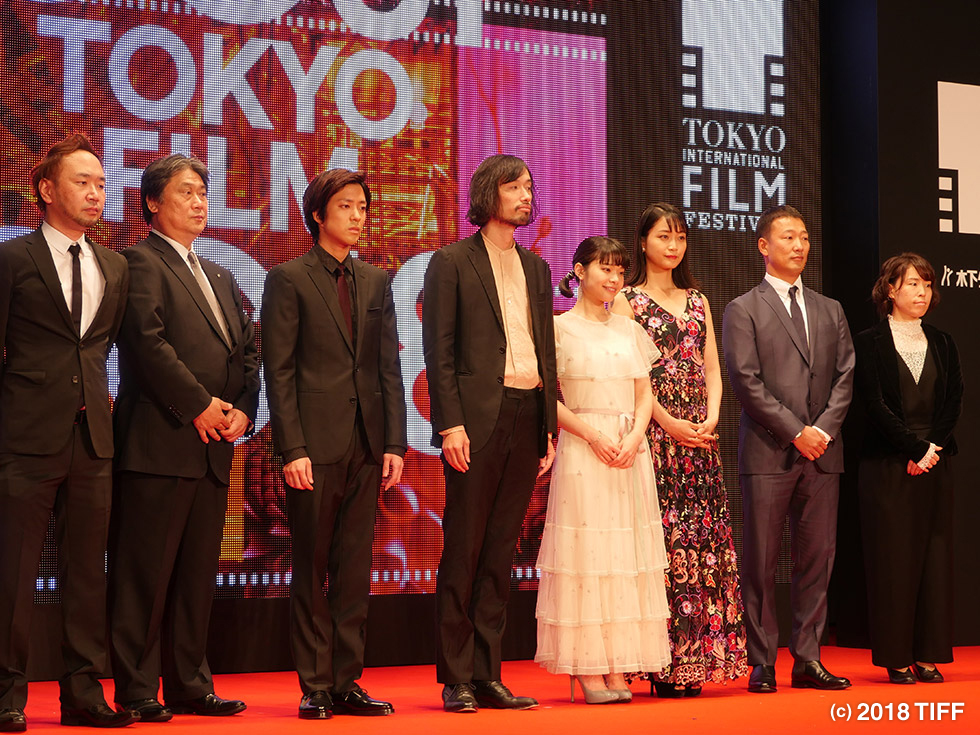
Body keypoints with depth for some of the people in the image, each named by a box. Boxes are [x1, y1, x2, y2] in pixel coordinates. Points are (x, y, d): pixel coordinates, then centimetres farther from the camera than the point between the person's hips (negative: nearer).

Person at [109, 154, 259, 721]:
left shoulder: (220, 277, 23)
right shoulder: (141, 262, -2)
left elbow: (247, 351, 18)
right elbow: (148, 340, -14)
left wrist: (242, 410, 0)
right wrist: (199, 406, -14)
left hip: (214, 444, 8)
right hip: (160, 440, -8)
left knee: (198, 573, 10)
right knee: (145, 572, -4)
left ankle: (189, 684, 17)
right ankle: (138, 691, 1)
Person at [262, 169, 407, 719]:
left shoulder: (377, 282, 15)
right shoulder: (289, 279, 0)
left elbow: (390, 367, 12)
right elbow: (279, 371, -4)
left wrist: (394, 443, 4)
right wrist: (293, 449, -12)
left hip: (367, 445, 4)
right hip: (316, 444, -4)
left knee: (355, 569, 7)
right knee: (312, 569, 1)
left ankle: (347, 682, 13)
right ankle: (315, 686, 8)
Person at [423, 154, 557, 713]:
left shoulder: (536, 268, 18)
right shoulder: (452, 263, 1)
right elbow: (439, 351, -5)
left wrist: (550, 426, 12)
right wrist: (450, 423, -14)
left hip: (527, 417, 5)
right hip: (478, 417, -5)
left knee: (501, 551, 7)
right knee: (464, 549, -2)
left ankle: (488, 675, 11)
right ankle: (456, 679, 3)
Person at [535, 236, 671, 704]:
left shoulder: (630, 330, 14)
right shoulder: (561, 328, 0)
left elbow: (644, 394, 13)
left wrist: (635, 436, -5)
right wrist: (593, 434, -14)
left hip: (630, 451, 5)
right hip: (581, 451, -5)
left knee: (626, 555, 2)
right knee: (585, 553, -6)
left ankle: (618, 669, 5)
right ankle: (587, 668, -4)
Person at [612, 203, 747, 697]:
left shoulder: (697, 301, 19)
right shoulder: (628, 300, 3)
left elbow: (711, 368, 14)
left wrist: (711, 417, -3)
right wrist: (669, 422, -13)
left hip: (698, 434, 5)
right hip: (651, 432, -5)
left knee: (703, 535, 0)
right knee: (658, 538, -9)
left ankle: (694, 659, 4)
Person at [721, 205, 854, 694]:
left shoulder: (830, 311, 17)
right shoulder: (743, 310, 2)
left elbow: (846, 376, 11)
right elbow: (747, 382, -6)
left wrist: (824, 428, -5)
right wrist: (796, 432, -12)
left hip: (822, 452, 4)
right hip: (768, 452, -4)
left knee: (817, 558, 4)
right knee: (761, 561, -2)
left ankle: (808, 659, 10)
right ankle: (762, 663, 4)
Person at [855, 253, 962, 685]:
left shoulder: (942, 344, 14)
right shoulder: (870, 343, 0)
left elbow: (954, 401, 6)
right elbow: (876, 405, -8)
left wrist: (932, 448, -8)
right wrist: (917, 449, -12)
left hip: (935, 465, 4)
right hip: (887, 466, -4)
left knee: (935, 557, 3)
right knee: (893, 558, -3)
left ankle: (928, 656, 9)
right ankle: (896, 658, 2)